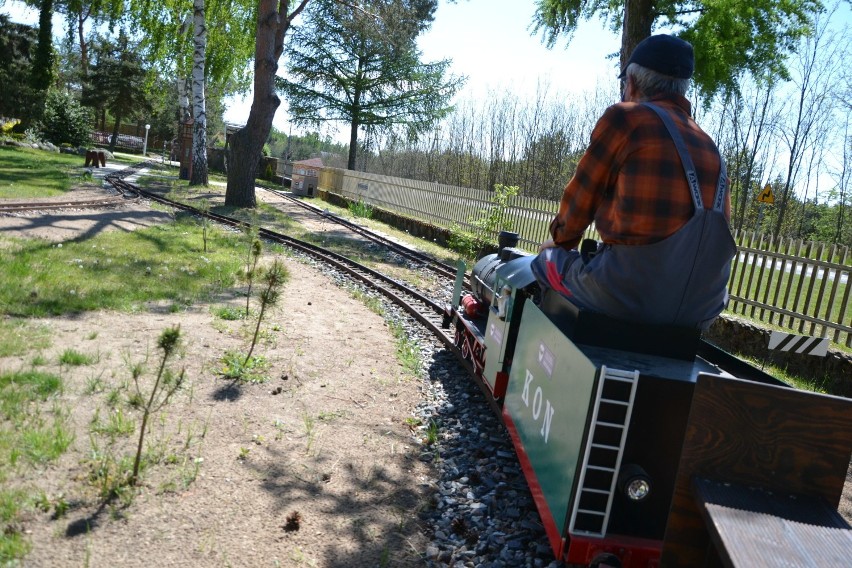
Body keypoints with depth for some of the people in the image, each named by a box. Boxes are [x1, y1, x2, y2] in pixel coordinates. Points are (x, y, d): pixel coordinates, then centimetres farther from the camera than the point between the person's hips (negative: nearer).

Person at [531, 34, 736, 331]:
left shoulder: (624, 117, -2)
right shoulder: (708, 144, 16)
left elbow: (581, 195, 3)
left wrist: (560, 240, 24)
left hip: (628, 293, -7)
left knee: (548, 261, 18)